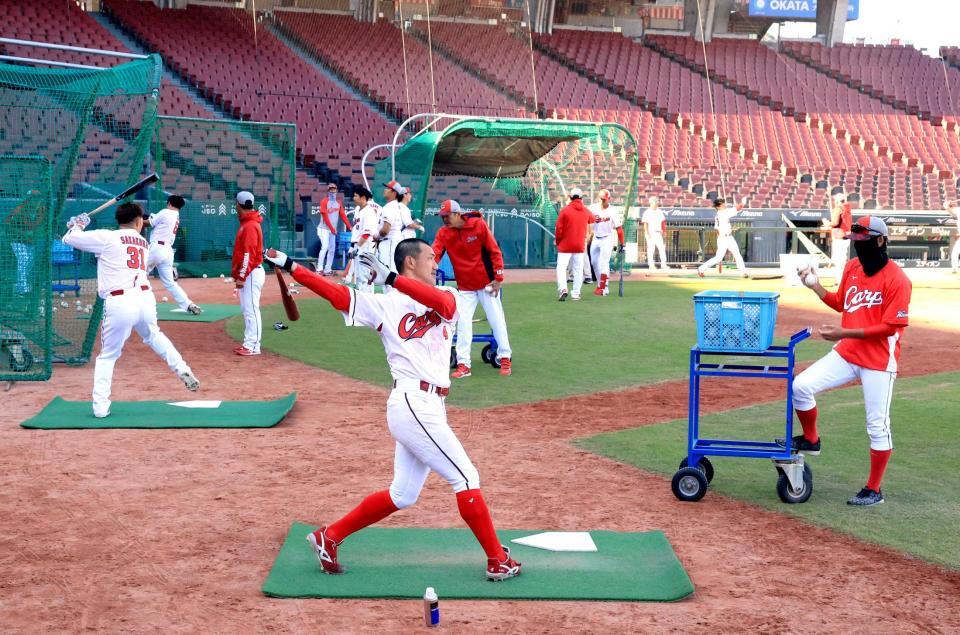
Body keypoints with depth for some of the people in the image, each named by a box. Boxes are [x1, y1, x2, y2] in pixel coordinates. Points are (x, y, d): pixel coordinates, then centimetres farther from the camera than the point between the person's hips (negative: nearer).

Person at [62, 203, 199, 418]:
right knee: (153, 335, 34)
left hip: (119, 304, -4)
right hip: (145, 299, 4)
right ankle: (184, 371, 30)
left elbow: (69, 239, 7)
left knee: (107, 356, 10)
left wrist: (77, 226, 25)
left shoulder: (107, 238, 2)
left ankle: (100, 407, 6)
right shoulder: (144, 244, 19)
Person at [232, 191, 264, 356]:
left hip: (251, 273, -10)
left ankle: (253, 346, -6)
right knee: (247, 309, 13)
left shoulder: (250, 226, -16)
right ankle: (248, 343, 18)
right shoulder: (246, 223, 15)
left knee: (251, 309, -8)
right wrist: (238, 274, 20)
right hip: (248, 273, 10)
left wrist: (242, 276, -21)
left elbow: (249, 254, -21)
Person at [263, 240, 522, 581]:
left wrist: (390, 277, -21)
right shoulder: (383, 304, 2)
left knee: (402, 494, 13)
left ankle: (329, 537, 23)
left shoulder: (448, 299, 12)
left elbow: (443, 302, -13)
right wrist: (290, 266, -15)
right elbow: (335, 293, -5)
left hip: (429, 407, 7)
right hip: (414, 403, -7)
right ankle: (498, 561, 7)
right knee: (465, 477, -4)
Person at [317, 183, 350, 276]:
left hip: (333, 230, 7)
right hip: (324, 229, -7)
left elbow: (343, 215, 6)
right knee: (325, 247, -18)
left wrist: (349, 227, -5)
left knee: (332, 249, 5)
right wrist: (332, 228, -19)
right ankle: (320, 268, -20)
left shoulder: (338, 202, 10)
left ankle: (328, 269, 10)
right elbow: (325, 217, -14)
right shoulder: (324, 202, -8)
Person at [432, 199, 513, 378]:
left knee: (497, 320, 3)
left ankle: (505, 358, 16)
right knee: (463, 324, -1)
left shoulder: (479, 225, -13)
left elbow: (494, 251, -10)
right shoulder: (443, 233, -4)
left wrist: (498, 278, -12)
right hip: (464, 287, 3)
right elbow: (434, 254, -16)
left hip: (486, 283, -2)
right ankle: (463, 365, 6)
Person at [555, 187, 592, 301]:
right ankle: (576, 293, 11)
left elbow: (558, 228, -10)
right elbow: (592, 219, 26)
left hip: (565, 245, -3)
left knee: (561, 267, -4)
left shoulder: (565, 210, -9)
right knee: (578, 269, 10)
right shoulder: (586, 211, 4)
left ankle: (563, 289, -23)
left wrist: (558, 241, 4)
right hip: (580, 245, 3)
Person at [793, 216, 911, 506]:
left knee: (877, 426, 3)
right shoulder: (852, 267, 4)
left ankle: (874, 490, 15)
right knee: (800, 386, -7)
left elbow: (891, 326, -20)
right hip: (846, 353, 6)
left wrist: (843, 333, -23)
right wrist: (815, 286, 1)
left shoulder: (897, 279, -17)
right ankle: (810, 439, 18)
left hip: (879, 362, -6)